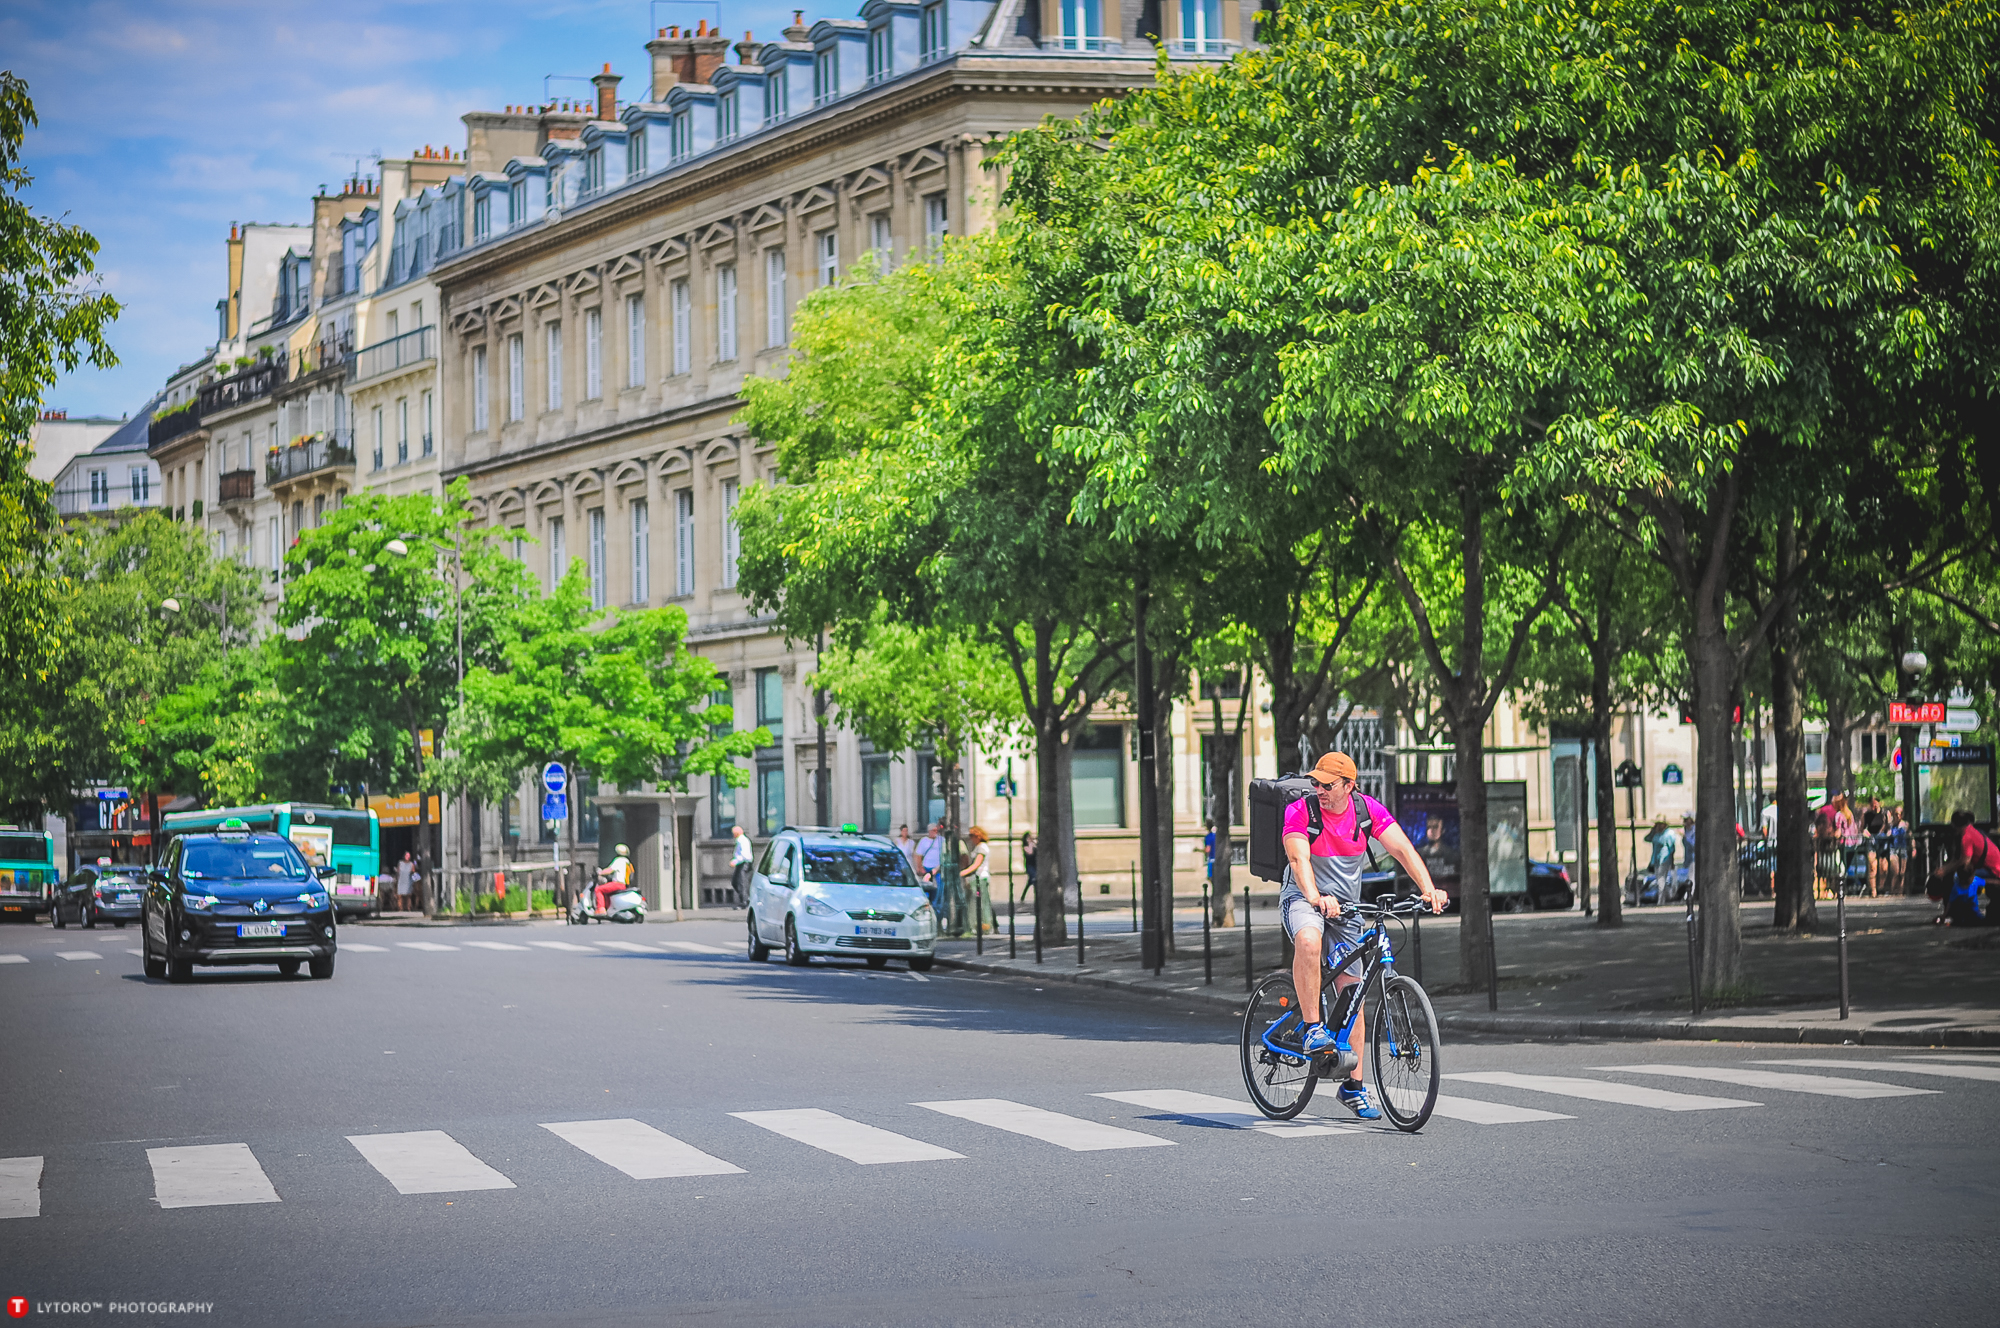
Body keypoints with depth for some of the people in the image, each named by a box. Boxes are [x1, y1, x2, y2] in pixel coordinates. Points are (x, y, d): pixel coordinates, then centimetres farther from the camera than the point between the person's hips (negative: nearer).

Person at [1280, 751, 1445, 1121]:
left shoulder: (1368, 810, -9)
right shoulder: (1299, 811, -17)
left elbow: (1402, 849, -16)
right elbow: (1299, 859, -30)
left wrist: (1429, 890, -31)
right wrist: (1316, 898, -49)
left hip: (1346, 905, 4)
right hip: (1303, 898, -3)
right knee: (1308, 940, -39)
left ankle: (1353, 1086, 12)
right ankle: (1312, 1029, -28)